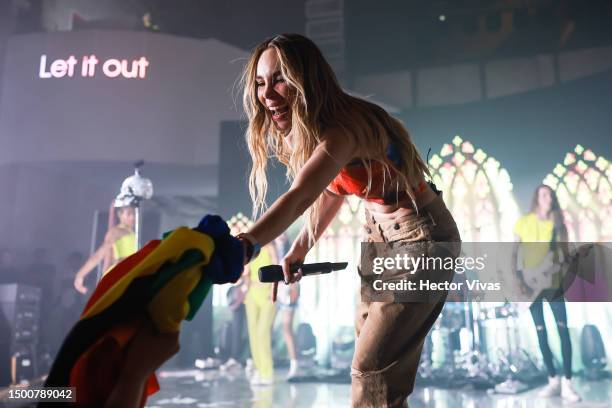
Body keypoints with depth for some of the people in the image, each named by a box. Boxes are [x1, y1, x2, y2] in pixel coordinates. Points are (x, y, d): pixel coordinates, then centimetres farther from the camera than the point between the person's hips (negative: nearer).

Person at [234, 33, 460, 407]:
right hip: (380, 231, 9)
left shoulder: (345, 127, -29)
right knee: (368, 341, 21)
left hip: (420, 237, -9)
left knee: (373, 370, -9)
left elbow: (299, 197, -46)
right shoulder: (306, 131, -1)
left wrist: (245, 245, -60)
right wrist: (298, 251, 5)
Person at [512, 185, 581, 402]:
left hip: (553, 282, 1)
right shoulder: (523, 223, -1)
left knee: (563, 329, -8)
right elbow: (514, 254, 1)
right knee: (541, 332, 5)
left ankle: (566, 384, -4)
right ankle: (553, 380, 15)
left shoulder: (558, 225, 3)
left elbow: (565, 255, 6)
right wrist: (519, 279, -8)